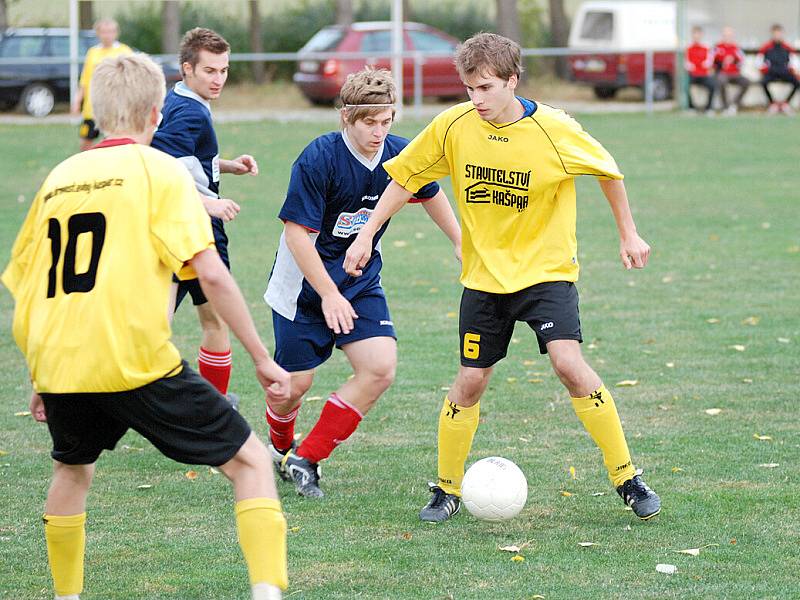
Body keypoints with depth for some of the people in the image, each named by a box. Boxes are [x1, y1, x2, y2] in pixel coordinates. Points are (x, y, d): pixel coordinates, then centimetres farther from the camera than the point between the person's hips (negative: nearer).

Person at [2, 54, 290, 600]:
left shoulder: (60, 177, 16)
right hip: (138, 364, -5)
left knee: (73, 467, 34)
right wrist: (262, 359, -3)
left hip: (59, 367, 5)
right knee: (251, 462, 3)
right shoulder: (158, 170, 1)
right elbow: (210, 273, -9)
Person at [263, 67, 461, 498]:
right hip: (304, 285, -4)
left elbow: (430, 194, 16)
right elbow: (296, 233, -21)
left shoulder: (400, 156, -8)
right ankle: (279, 450, 35)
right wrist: (329, 295, -23)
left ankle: (306, 460, -2)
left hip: (361, 280, 4)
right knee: (294, 383, 0)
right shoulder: (319, 159, -23)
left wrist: (459, 242, 22)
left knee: (380, 369, -14)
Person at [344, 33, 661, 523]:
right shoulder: (454, 126, -9)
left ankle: (628, 479, -7)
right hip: (484, 276, 3)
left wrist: (629, 234, 6)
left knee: (569, 364, -20)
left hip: (547, 270, -3)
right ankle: (448, 490, 20)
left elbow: (609, 171, 1)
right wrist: (366, 236, 1)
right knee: (471, 381, 2)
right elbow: (405, 178, 4)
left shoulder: (553, 130, -16)